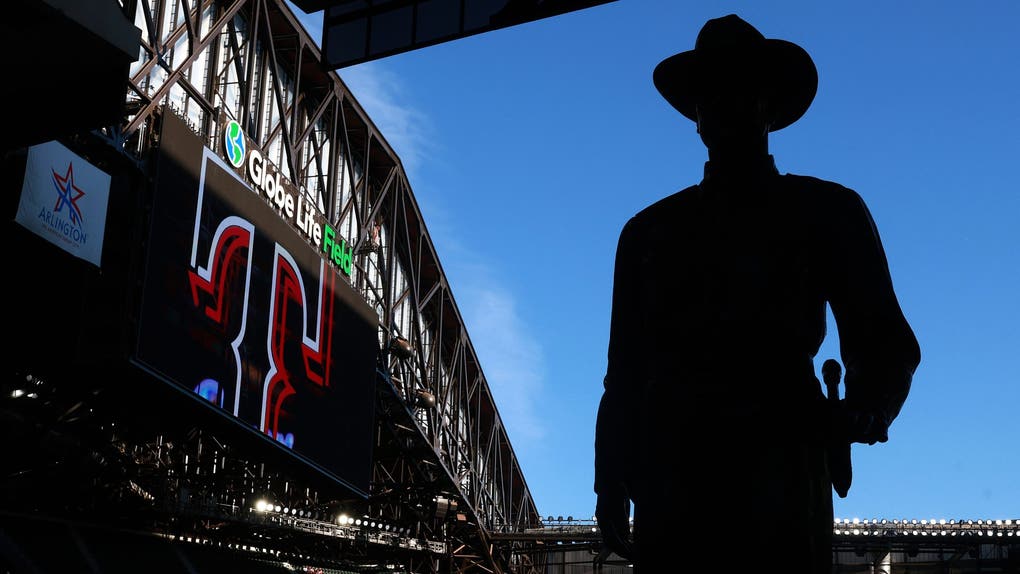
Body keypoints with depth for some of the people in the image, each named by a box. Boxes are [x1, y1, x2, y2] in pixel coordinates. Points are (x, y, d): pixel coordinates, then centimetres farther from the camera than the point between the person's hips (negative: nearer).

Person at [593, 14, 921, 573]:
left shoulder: (825, 210, 17)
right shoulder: (649, 230, 23)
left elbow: (882, 342, 8)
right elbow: (625, 373, 19)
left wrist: (864, 408, -15)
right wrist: (612, 488, 7)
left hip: (778, 477, -2)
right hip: (668, 481, 2)